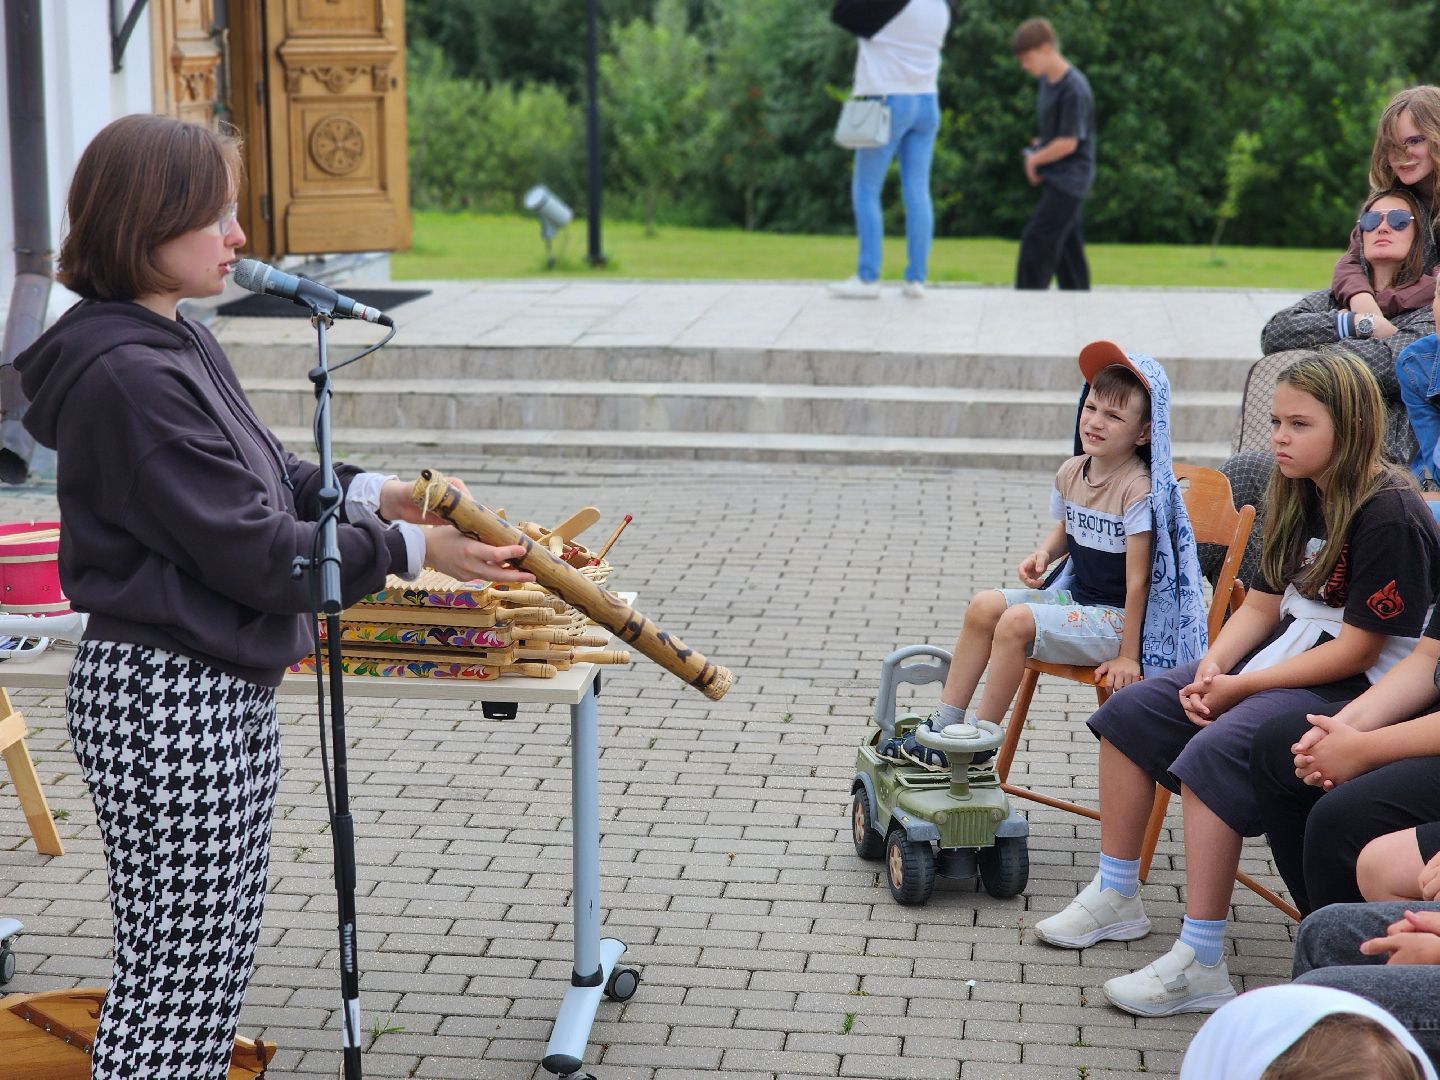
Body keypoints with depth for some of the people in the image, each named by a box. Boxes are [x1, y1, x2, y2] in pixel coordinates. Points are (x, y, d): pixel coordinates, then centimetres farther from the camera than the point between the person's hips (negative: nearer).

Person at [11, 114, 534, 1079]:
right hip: (169, 701, -10)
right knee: (180, 972, -1)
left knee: (210, 966, 18)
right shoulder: (126, 376, -22)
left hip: (221, 690, 10)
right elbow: (251, 549, -22)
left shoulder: (178, 341, 11)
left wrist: (372, 492, 2)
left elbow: (264, 477, 18)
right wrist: (410, 550, -16)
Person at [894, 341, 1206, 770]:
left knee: (1017, 622, -25)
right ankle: (944, 725, -4)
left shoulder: (1139, 489, -21)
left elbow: (1137, 579, -20)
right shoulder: (1072, 472, 2)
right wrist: (1043, 553, -1)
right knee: (985, 605, -9)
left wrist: (1128, 656, -19)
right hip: (1076, 598, 8)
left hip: (1117, 619, -8)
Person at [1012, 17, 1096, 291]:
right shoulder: (1046, 81, 9)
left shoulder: (1074, 88, -19)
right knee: (1066, 247, 12)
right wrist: (1039, 147, 9)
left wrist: (1035, 159, -7)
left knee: (1036, 242, -13)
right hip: (1055, 177, 9)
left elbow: (1068, 143, -20)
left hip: (1069, 178, -9)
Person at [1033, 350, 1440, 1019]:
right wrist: (1211, 668, -10)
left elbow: (1356, 650, -21)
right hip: (1286, 656, 10)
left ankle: (1200, 965, -27)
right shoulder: (1301, 500, 9)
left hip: (1355, 687, -10)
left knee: (1214, 751, -31)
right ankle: (1115, 898, 14)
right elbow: (1262, 603, 10)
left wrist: (1241, 687, -20)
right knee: (1129, 711, 2)